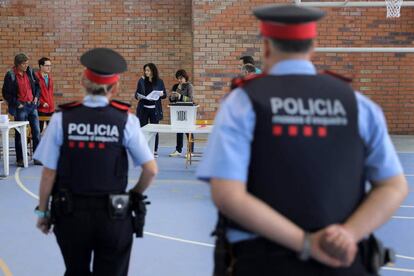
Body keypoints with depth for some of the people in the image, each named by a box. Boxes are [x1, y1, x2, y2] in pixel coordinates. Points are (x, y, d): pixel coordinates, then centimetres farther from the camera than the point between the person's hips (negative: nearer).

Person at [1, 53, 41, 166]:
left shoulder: (30, 72, 5)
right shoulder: (10, 75, -9)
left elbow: (37, 85, 19)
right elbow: (6, 93, -7)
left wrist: (36, 97, 6)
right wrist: (17, 104, -10)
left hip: (32, 105, 5)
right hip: (21, 107, -5)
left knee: (36, 132, 4)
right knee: (20, 134, 3)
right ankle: (20, 160, 11)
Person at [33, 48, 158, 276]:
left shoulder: (62, 119, -7)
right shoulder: (126, 120, -8)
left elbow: (49, 173, -5)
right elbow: (151, 170, -7)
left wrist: (43, 211, 8)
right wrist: (135, 195, 12)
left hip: (71, 214, 1)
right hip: (113, 215, -1)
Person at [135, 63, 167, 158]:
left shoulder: (159, 81, 1)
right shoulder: (141, 81, 4)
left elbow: (165, 95, 6)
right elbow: (137, 93, 9)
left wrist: (161, 95, -16)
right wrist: (138, 96, -13)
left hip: (154, 109, -1)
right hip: (143, 108, 1)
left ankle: (155, 150, 12)